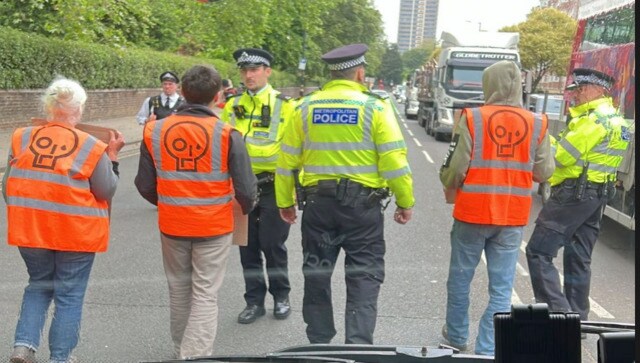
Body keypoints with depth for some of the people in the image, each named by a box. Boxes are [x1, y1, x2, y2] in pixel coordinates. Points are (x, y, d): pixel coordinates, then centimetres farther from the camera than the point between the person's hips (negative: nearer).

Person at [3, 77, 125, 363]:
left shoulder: (21, 139, -1)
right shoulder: (92, 147, -10)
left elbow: (7, 188, 6)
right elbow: (106, 192, -4)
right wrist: (112, 157, 5)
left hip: (29, 230, 3)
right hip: (76, 233, -3)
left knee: (39, 286, 23)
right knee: (69, 295, 11)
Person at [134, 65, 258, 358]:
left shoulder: (154, 132, -6)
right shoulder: (227, 134, -15)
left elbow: (145, 186, 1)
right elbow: (246, 190, -14)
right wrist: (246, 208, 9)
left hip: (171, 225, 4)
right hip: (214, 226, -3)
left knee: (179, 290, 21)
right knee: (205, 294, 7)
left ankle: (182, 349, 38)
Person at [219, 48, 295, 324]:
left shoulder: (284, 105, -5)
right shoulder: (233, 105, 7)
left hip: (273, 186, -4)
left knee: (272, 244, 2)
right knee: (247, 246, 10)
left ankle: (281, 296, 23)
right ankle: (254, 300, 24)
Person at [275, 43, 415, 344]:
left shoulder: (305, 107, 3)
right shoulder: (374, 107, -6)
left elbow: (288, 160, 5)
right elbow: (394, 160, -9)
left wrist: (285, 201, 13)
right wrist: (405, 202, 0)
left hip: (318, 201, 3)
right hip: (362, 202, -3)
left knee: (316, 275, 15)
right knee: (363, 277, 7)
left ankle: (319, 343, 27)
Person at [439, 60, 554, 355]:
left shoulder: (471, 119, -11)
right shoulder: (537, 124, -4)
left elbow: (455, 168, -11)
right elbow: (543, 172, 1)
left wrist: (450, 192, 9)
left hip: (472, 212, -1)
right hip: (513, 217, 2)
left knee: (460, 278, 17)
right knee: (502, 288, 9)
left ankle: (457, 336, 33)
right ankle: (487, 350, 11)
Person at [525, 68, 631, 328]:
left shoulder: (594, 119, -15)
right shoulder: (614, 119, 17)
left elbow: (561, 156, -18)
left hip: (574, 192, -10)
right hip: (597, 195, 10)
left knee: (539, 252, -8)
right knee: (579, 258, 14)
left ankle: (557, 311, -12)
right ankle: (577, 319, 20)